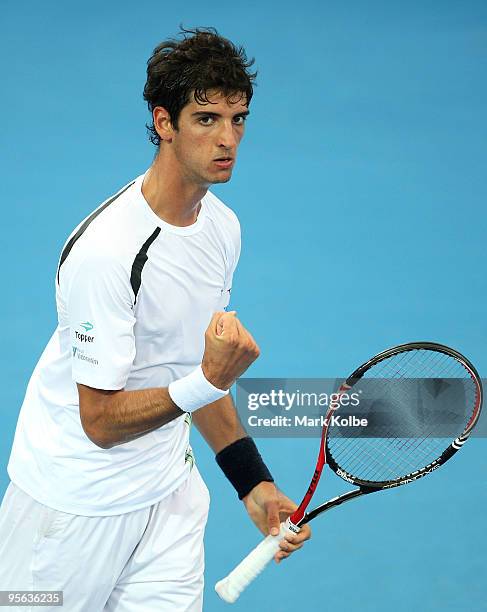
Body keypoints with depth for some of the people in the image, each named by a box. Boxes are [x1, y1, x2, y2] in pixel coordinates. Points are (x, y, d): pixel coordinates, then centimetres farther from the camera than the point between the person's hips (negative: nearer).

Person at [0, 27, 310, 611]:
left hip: (169, 491, 7)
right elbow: (101, 421, -22)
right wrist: (210, 380, -34)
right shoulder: (106, 250, -25)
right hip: (78, 499, -6)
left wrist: (254, 484, 5)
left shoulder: (223, 226, 1)